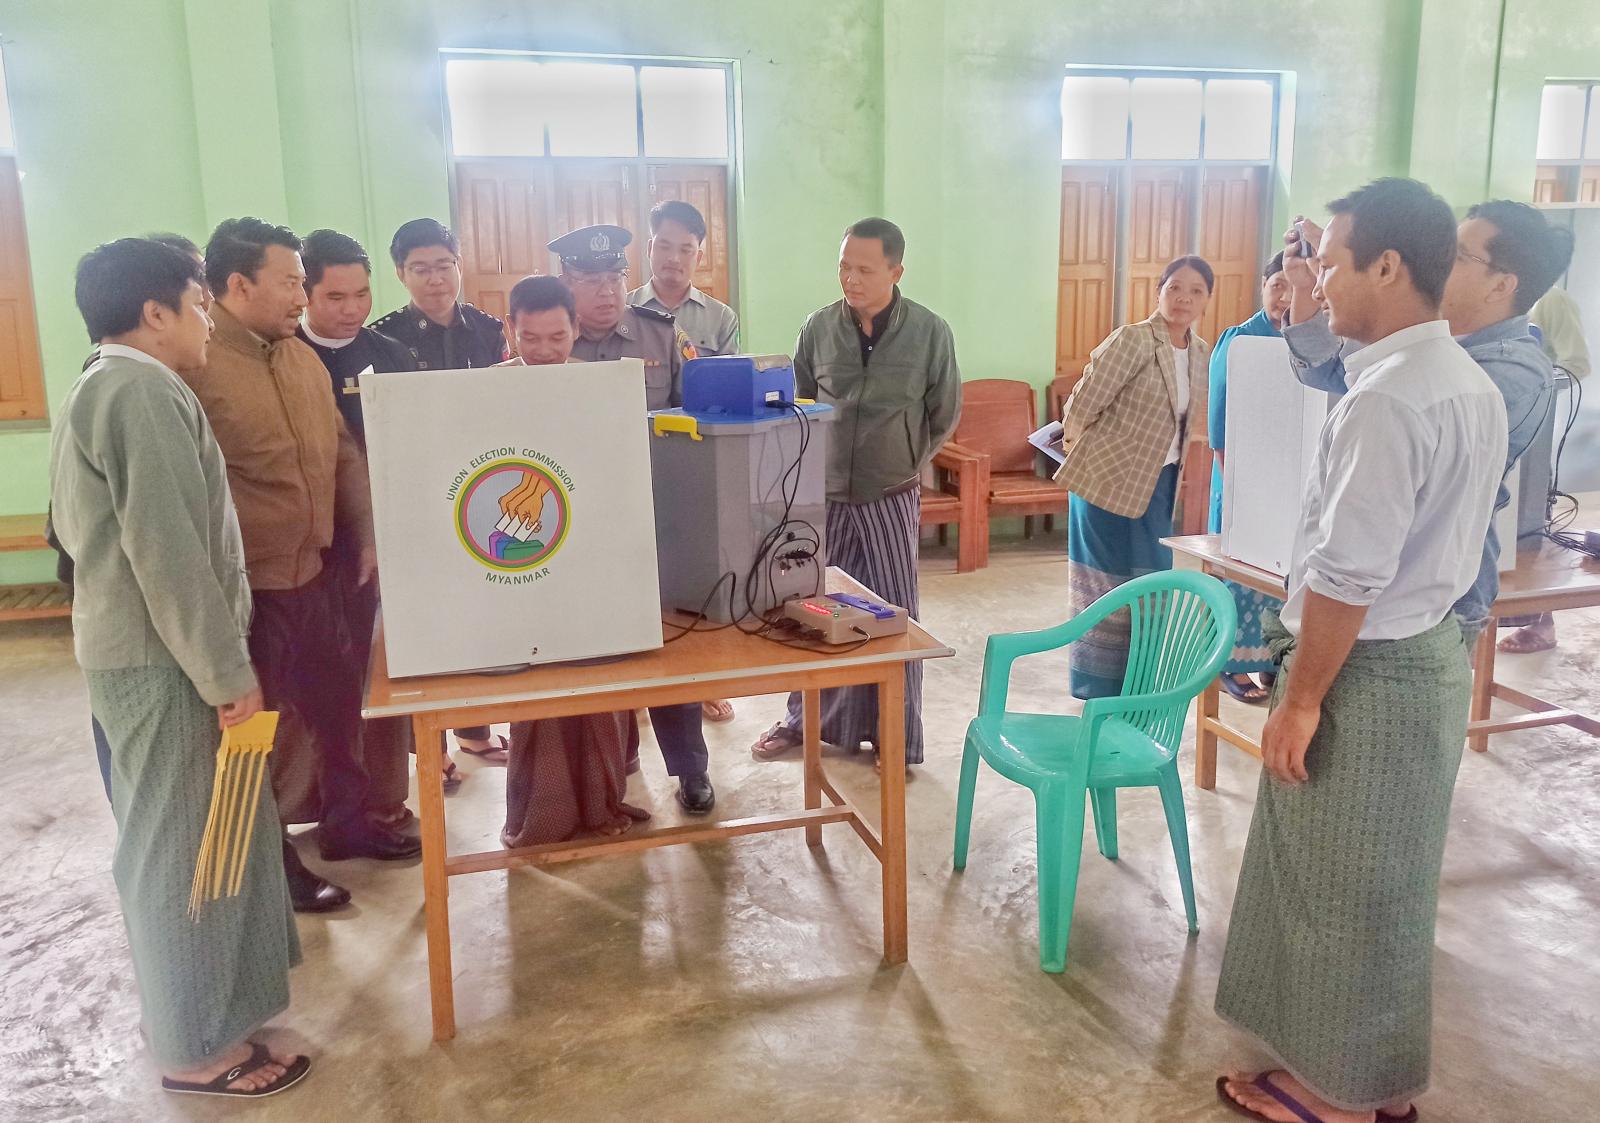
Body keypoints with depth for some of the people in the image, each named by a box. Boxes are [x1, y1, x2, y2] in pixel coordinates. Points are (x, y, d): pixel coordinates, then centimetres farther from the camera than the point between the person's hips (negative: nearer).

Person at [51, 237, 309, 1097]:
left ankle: (181, 999, 35)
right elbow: (169, 553, -24)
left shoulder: (99, 389, 14)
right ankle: (196, 1045, 13)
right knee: (182, 842, 0)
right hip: (164, 656, -10)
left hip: (133, 643, 10)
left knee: (170, 834, 20)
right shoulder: (145, 393, -19)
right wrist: (228, 673, -19)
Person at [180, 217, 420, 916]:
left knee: (337, 701, 19)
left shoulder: (302, 357, 10)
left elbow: (343, 455, 16)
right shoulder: (192, 364, -16)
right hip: (244, 587, -8)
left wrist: (367, 538, 12)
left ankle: (347, 823, 39)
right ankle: (270, 862, 25)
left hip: (313, 572, 8)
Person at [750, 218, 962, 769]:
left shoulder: (930, 332, -8)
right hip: (823, 494, 2)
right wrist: (814, 469, 6)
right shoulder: (819, 327, -2)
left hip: (889, 497, -2)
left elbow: (944, 415, 3)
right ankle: (804, 718, 28)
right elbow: (796, 404, 10)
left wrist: (903, 466, 8)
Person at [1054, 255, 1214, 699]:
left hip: (1160, 486, 7)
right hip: (1112, 480, -7)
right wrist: (1081, 454, 0)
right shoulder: (1132, 340, -16)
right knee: (1109, 591, 1)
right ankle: (1101, 695, 12)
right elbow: (1082, 404, -13)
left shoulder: (1201, 352, 7)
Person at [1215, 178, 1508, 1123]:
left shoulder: (1384, 399, -23)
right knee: (1390, 884, 20)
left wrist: (1300, 699, -17)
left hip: (1368, 674, -9)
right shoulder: (1473, 385, 7)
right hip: (1435, 655, 9)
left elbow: (1346, 575, -24)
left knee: (1337, 891, 7)